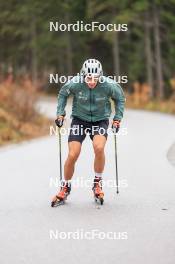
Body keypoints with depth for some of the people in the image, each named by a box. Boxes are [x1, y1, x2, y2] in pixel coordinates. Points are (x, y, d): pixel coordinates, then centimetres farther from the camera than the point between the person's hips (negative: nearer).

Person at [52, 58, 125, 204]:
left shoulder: (108, 85, -21)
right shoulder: (75, 83, -20)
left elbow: (120, 98, 2)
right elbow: (63, 94, 3)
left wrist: (117, 118, -2)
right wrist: (60, 113, 0)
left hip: (100, 120, -1)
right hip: (79, 119, 1)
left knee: (99, 147, -29)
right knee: (72, 155, -12)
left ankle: (98, 182, -6)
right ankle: (66, 187, 13)